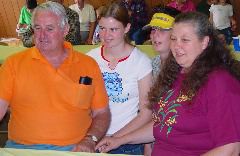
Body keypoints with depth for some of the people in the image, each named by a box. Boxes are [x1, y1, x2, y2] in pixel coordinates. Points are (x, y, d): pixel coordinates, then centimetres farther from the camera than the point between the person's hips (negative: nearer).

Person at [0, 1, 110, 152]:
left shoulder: (88, 65, 8)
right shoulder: (15, 63, 6)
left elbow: (101, 113, 11)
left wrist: (90, 140, -5)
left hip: (74, 147, 1)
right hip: (22, 146, 0)